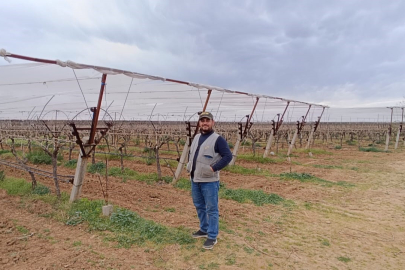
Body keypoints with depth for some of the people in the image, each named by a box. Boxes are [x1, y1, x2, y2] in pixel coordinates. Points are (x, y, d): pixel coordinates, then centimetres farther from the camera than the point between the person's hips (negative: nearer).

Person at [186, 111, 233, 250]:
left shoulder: (218, 139, -12)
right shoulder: (196, 137, 11)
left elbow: (228, 156, -18)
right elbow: (191, 152, 27)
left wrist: (213, 168, -22)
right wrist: (190, 164, 11)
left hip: (209, 181, -8)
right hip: (195, 179, 8)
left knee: (211, 209, 2)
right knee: (199, 206, 20)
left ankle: (212, 237, 13)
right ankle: (204, 229, 37)